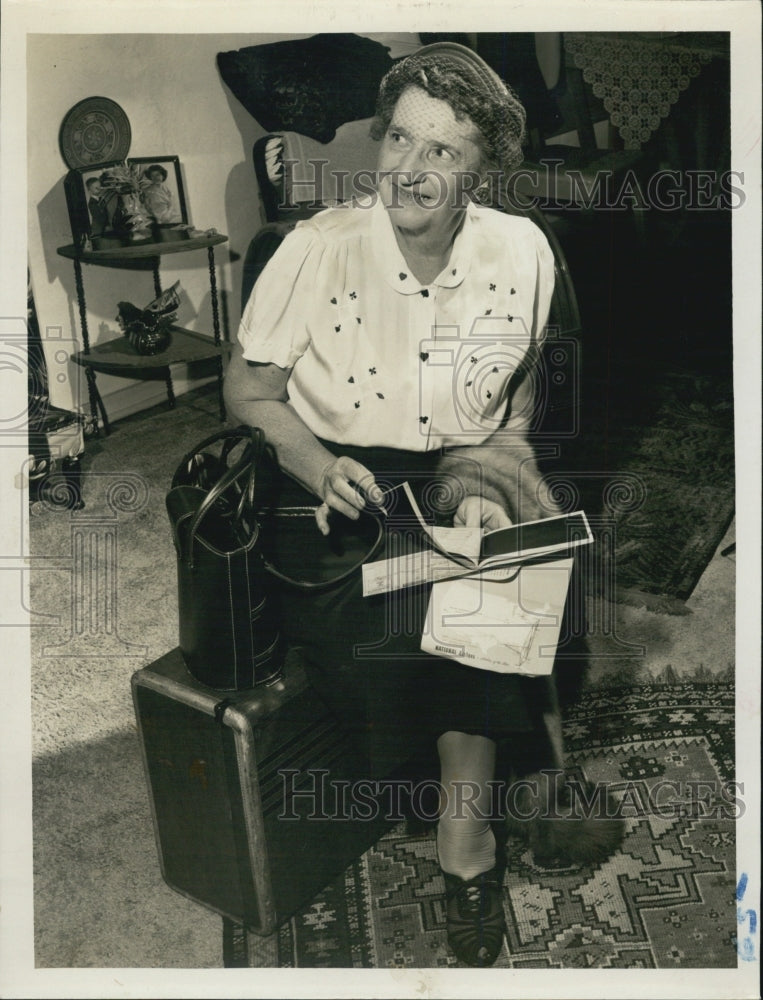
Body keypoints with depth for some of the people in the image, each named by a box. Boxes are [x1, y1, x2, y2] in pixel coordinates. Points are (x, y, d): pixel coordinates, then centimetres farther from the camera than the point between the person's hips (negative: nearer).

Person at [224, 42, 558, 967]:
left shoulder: (521, 250, 0)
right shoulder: (320, 247, -10)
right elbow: (248, 390, -3)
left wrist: (492, 483, -7)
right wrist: (322, 470, -21)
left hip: (462, 473, 2)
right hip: (341, 482, -2)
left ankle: (465, 825, -11)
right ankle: (471, 829, -1)